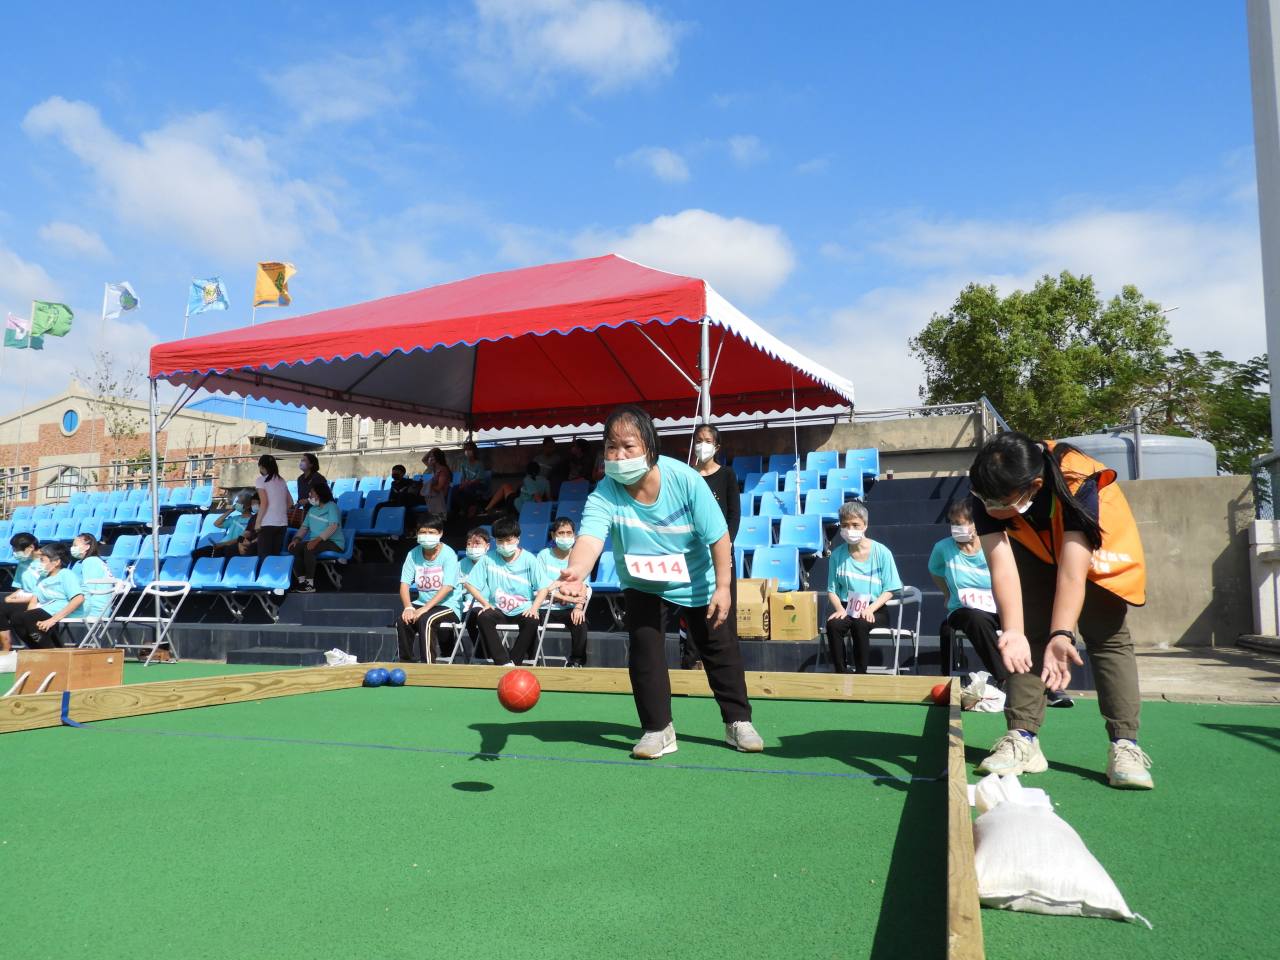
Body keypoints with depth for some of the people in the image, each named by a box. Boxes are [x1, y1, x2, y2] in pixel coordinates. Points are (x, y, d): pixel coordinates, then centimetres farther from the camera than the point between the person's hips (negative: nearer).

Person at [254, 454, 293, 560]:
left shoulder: (261, 480, -3)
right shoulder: (281, 480, 13)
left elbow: (264, 503, -11)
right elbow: (290, 502, 15)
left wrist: (257, 522, -6)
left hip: (268, 523, -6)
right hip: (282, 523, 6)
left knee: (264, 556, -3)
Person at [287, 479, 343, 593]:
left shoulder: (331, 506, -6)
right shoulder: (312, 509, 17)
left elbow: (333, 526, -20)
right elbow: (304, 527, 16)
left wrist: (317, 539, -30)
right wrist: (296, 539, -5)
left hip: (334, 543, -7)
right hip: (316, 542, 7)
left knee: (308, 548, -33)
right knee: (294, 548, -16)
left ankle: (310, 583, -30)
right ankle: (301, 580, -19)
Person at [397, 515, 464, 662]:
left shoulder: (448, 555, -12)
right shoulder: (413, 554, 2)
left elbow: (447, 587, -20)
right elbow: (404, 584, -1)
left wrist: (424, 609, -26)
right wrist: (408, 607, -20)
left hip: (448, 605, -5)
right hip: (423, 603, 5)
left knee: (426, 620, -31)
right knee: (402, 621, -21)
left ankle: (427, 664, -24)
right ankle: (407, 662, -7)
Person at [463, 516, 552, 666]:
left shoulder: (529, 560, -1)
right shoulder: (489, 560, 3)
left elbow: (543, 588, -3)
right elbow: (470, 584, 3)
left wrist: (534, 608, -19)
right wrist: (485, 603, -10)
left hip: (523, 611, -2)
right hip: (498, 610, 2)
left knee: (532, 621, -33)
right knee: (482, 617, -29)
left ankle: (514, 661, -16)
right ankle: (504, 663, -27)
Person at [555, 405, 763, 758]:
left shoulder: (684, 479, -29)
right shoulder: (605, 494, -28)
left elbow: (718, 536, -21)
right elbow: (590, 537, -47)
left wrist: (723, 586, -22)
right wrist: (576, 571, -68)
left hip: (698, 581, 0)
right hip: (643, 584, 0)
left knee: (720, 648, 8)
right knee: (645, 650, -8)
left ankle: (738, 722, 26)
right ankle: (658, 730, 9)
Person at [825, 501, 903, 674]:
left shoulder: (881, 552, -3)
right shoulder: (837, 554, 5)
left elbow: (889, 590, -2)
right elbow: (832, 590, 8)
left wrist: (870, 609, -18)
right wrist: (840, 608, -13)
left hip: (875, 610, -2)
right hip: (846, 607, 2)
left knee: (860, 624, -35)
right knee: (832, 624, -30)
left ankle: (860, 673, -21)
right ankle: (841, 672, -19)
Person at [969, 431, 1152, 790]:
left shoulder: (1077, 484, -42)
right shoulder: (989, 492, -33)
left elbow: (1072, 572, -47)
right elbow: (1002, 566, -41)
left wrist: (1061, 635, -59)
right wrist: (1012, 631, -54)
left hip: (1095, 548, -2)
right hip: (1034, 548, 3)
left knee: (1108, 638, -9)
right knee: (1028, 636, -7)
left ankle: (1125, 745, -8)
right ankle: (1023, 739, -6)